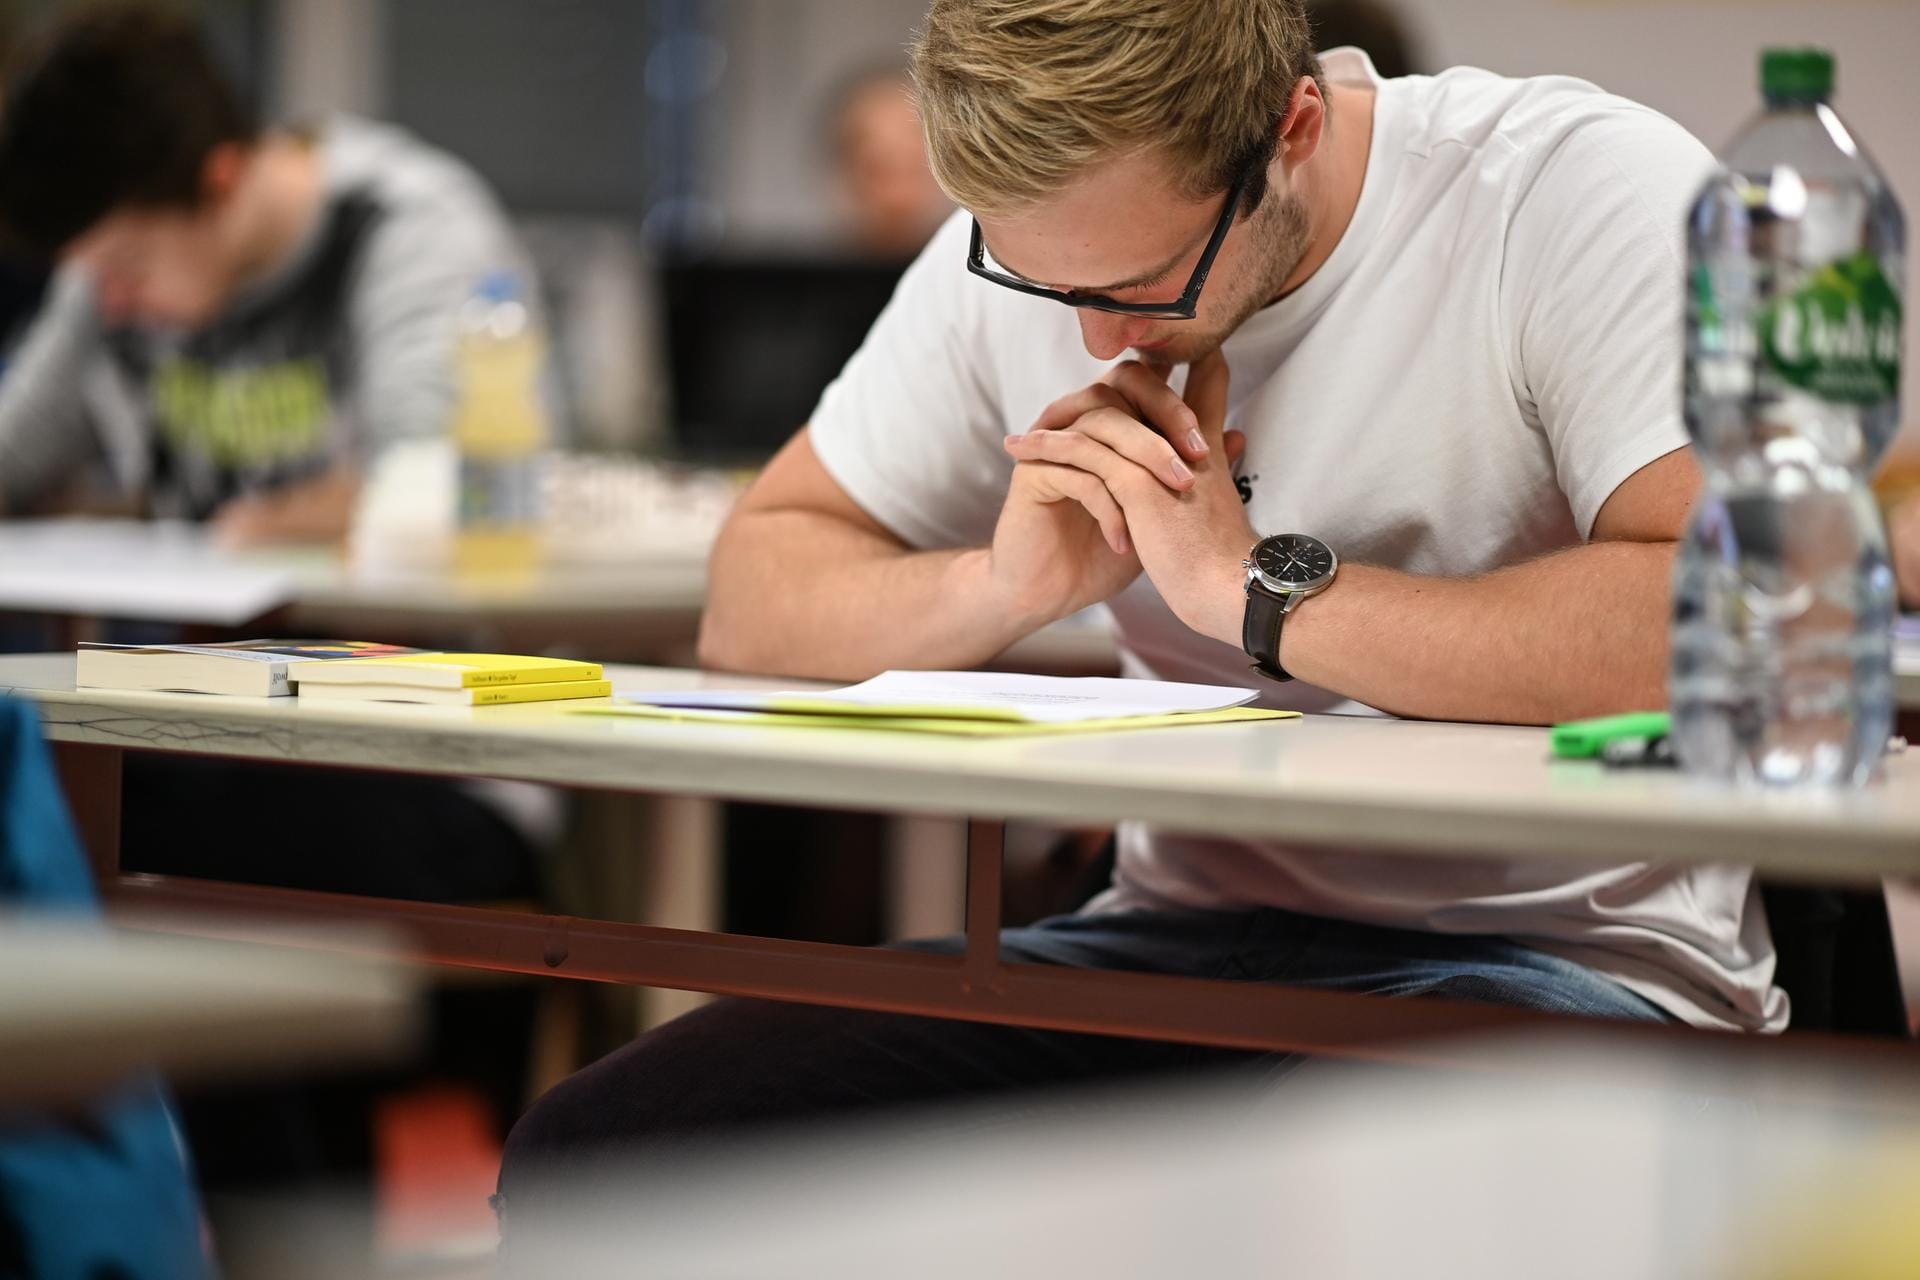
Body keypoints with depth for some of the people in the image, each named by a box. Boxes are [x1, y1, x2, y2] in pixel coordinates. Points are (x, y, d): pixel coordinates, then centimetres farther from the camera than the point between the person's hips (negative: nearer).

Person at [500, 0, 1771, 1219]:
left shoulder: (1589, 194, -13)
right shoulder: (1032, 233, 5)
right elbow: (751, 600, 10)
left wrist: (1256, 586, -18)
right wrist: (1005, 584, -12)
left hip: (1549, 958, -4)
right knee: (592, 1159, -16)